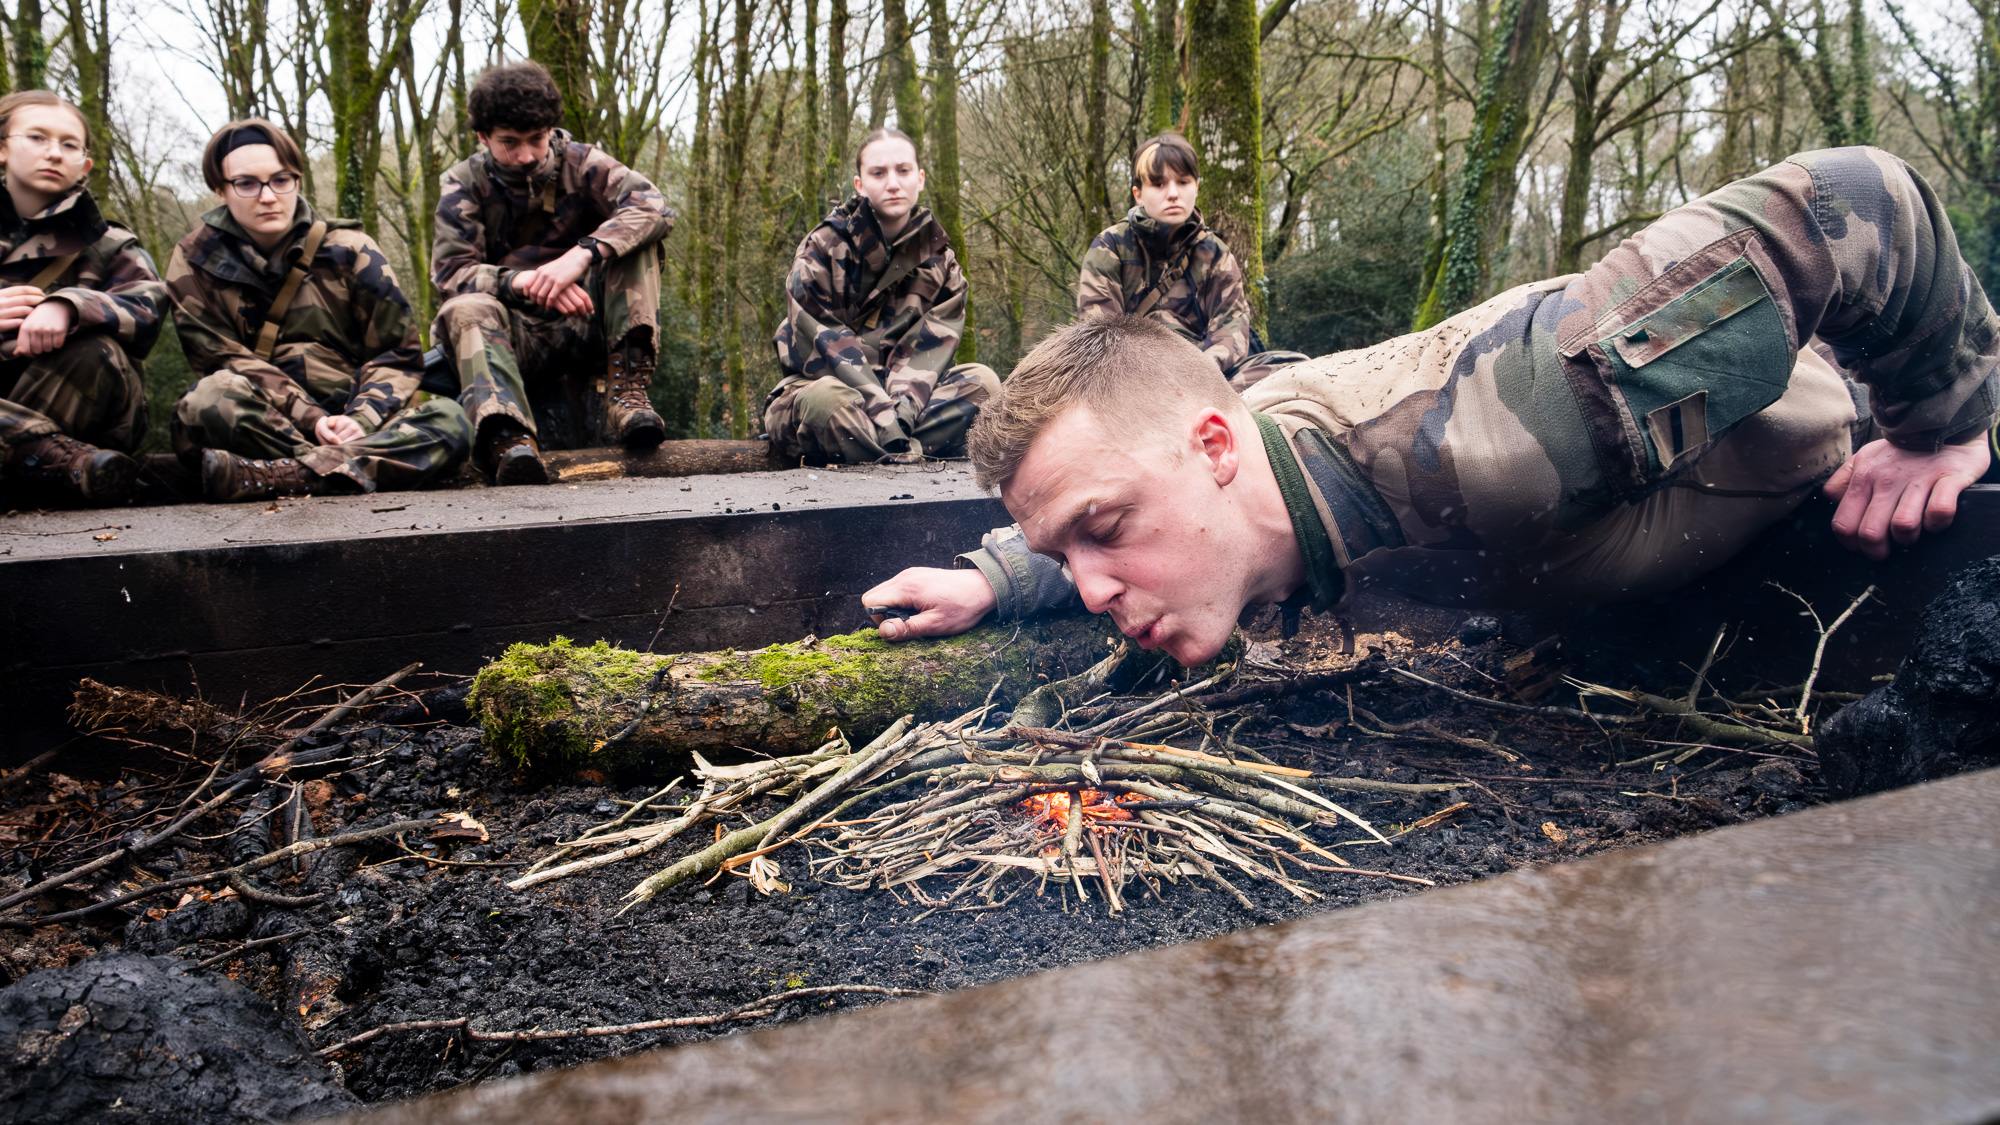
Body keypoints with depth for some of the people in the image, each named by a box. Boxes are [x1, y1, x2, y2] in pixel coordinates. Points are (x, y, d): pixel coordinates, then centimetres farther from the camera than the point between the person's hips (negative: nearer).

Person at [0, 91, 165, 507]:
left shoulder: (105, 245, 7)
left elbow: (147, 308, -14)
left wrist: (67, 305, -35)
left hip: (82, 412, -1)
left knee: (93, 350, -32)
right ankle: (65, 459, -43)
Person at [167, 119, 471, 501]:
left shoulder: (348, 250, 6)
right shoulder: (195, 261, 6)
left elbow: (398, 354, 4)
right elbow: (224, 357, -4)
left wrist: (360, 420, -15)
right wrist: (310, 419, -19)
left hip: (350, 416, 1)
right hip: (263, 423, -1)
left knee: (448, 419, -29)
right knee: (211, 398, -35)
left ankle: (271, 476, -41)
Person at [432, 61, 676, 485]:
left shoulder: (579, 163, 3)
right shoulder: (464, 184, 5)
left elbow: (655, 208, -15)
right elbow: (450, 270, -8)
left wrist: (583, 253, -33)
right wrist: (522, 282, -29)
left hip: (585, 325, 1)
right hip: (516, 334, 0)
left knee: (633, 240, -18)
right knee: (466, 310, -32)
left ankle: (627, 393, -30)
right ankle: (510, 441, -57)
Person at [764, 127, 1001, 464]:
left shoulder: (938, 258, 7)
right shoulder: (823, 247, -5)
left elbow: (928, 347, -5)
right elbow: (826, 346, -15)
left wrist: (902, 408, -25)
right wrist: (882, 410, -29)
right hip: (815, 384, -4)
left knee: (983, 381, -22)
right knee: (826, 399, -40)